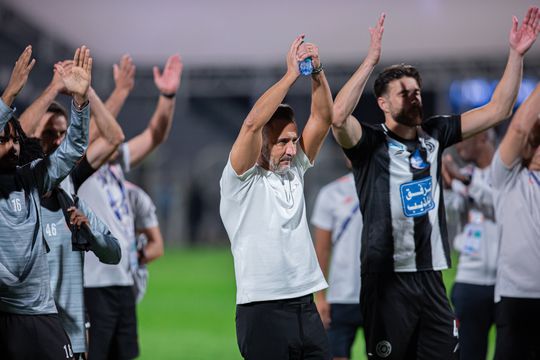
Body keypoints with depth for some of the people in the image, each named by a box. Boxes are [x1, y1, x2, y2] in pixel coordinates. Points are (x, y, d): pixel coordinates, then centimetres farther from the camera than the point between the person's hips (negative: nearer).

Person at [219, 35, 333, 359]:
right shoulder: (241, 180, -4)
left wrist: (317, 71, -6)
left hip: (306, 306, 6)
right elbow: (252, 123, -20)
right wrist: (292, 74, -16)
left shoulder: (295, 172, 13)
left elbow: (323, 118, 8)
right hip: (263, 310, -6)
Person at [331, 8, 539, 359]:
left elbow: (498, 110, 9)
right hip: (388, 278, -5)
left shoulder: (434, 134, 8)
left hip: (431, 276, 5)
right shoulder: (370, 142, -6)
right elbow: (338, 118, -27)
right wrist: (371, 60, -29)